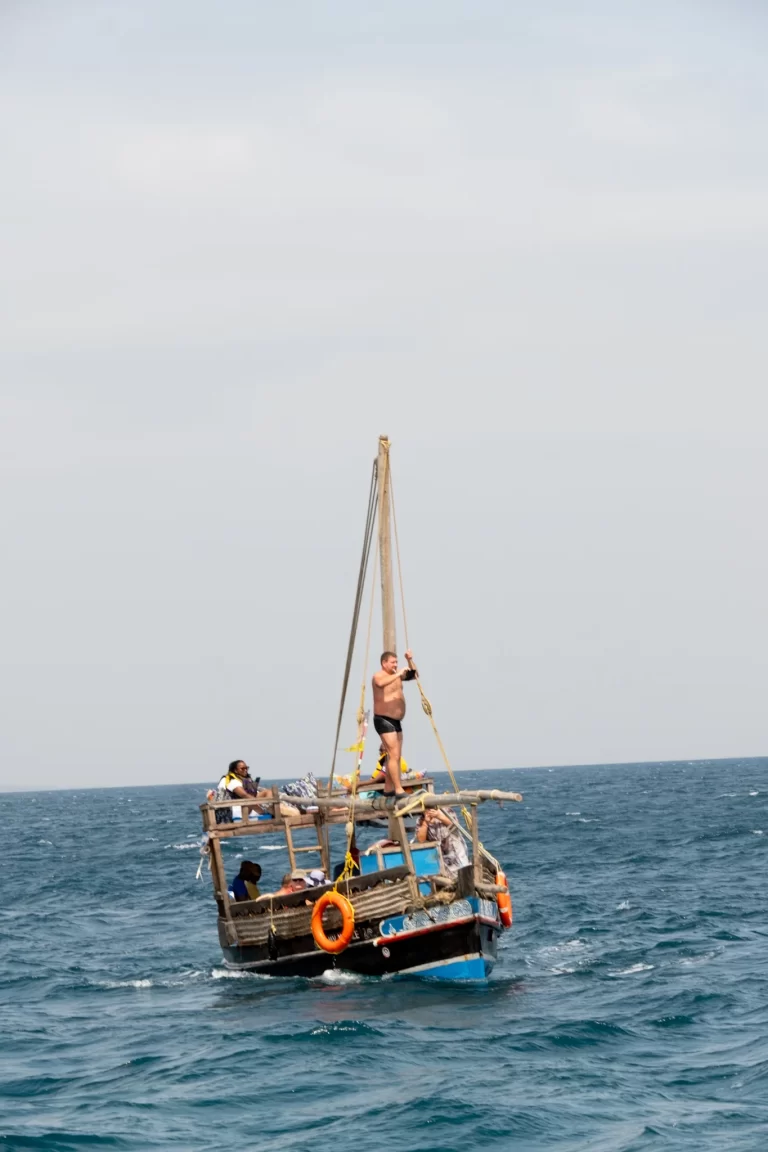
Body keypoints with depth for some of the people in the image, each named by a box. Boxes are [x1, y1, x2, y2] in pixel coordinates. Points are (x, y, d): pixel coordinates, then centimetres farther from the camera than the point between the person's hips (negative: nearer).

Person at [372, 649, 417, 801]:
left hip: (395, 721, 9)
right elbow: (381, 683, -37)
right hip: (383, 720, -9)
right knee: (394, 755, -16)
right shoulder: (379, 675, -14)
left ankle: (388, 789, 21)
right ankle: (399, 791, -20)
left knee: (396, 756, 12)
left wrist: (410, 661, 4)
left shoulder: (396, 674, 12)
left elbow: (413, 675, 20)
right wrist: (398, 674, -41)